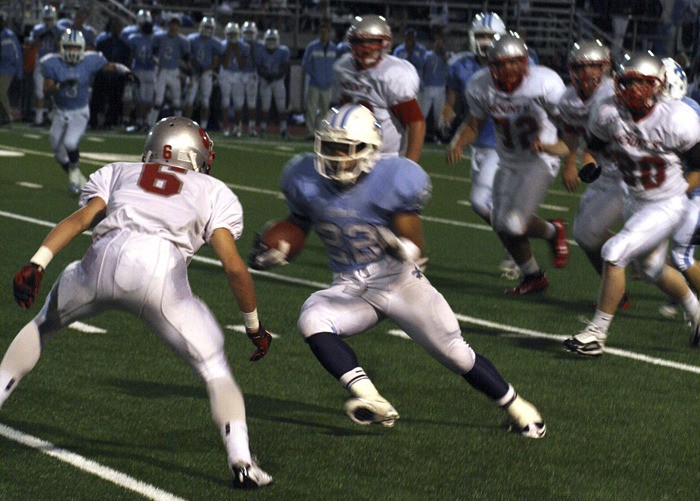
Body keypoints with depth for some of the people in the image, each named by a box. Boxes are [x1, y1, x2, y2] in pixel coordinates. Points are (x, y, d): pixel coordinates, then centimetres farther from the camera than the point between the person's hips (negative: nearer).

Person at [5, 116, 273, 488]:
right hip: (161, 273, -2)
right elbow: (234, 268, 16)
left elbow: (80, 219, 14)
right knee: (214, 368, 12)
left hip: (105, 258, 2)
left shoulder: (118, 174, 32)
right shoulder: (214, 193, 27)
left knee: (42, 326, 30)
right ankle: (240, 460, -4)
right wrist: (254, 326, 28)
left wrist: (37, 264, 5)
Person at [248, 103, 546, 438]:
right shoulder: (306, 181, -6)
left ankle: (515, 407, 27)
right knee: (311, 319, -28)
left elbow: (414, 246, -17)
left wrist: (403, 248, -40)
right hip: (351, 290, 3)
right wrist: (273, 251, -5)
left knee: (456, 354, 2)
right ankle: (372, 402, -37)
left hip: (402, 283, -3)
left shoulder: (393, 180, -19)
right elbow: (298, 225, 13)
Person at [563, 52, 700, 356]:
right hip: (636, 202, 7)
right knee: (652, 268, 23)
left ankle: (597, 333, -8)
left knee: (614, 253, -19)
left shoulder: (676, 121, -24)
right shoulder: (608, 114, -14)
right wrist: (590, 164, -11)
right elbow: (595, 145, 6)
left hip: (668, 205, -6)